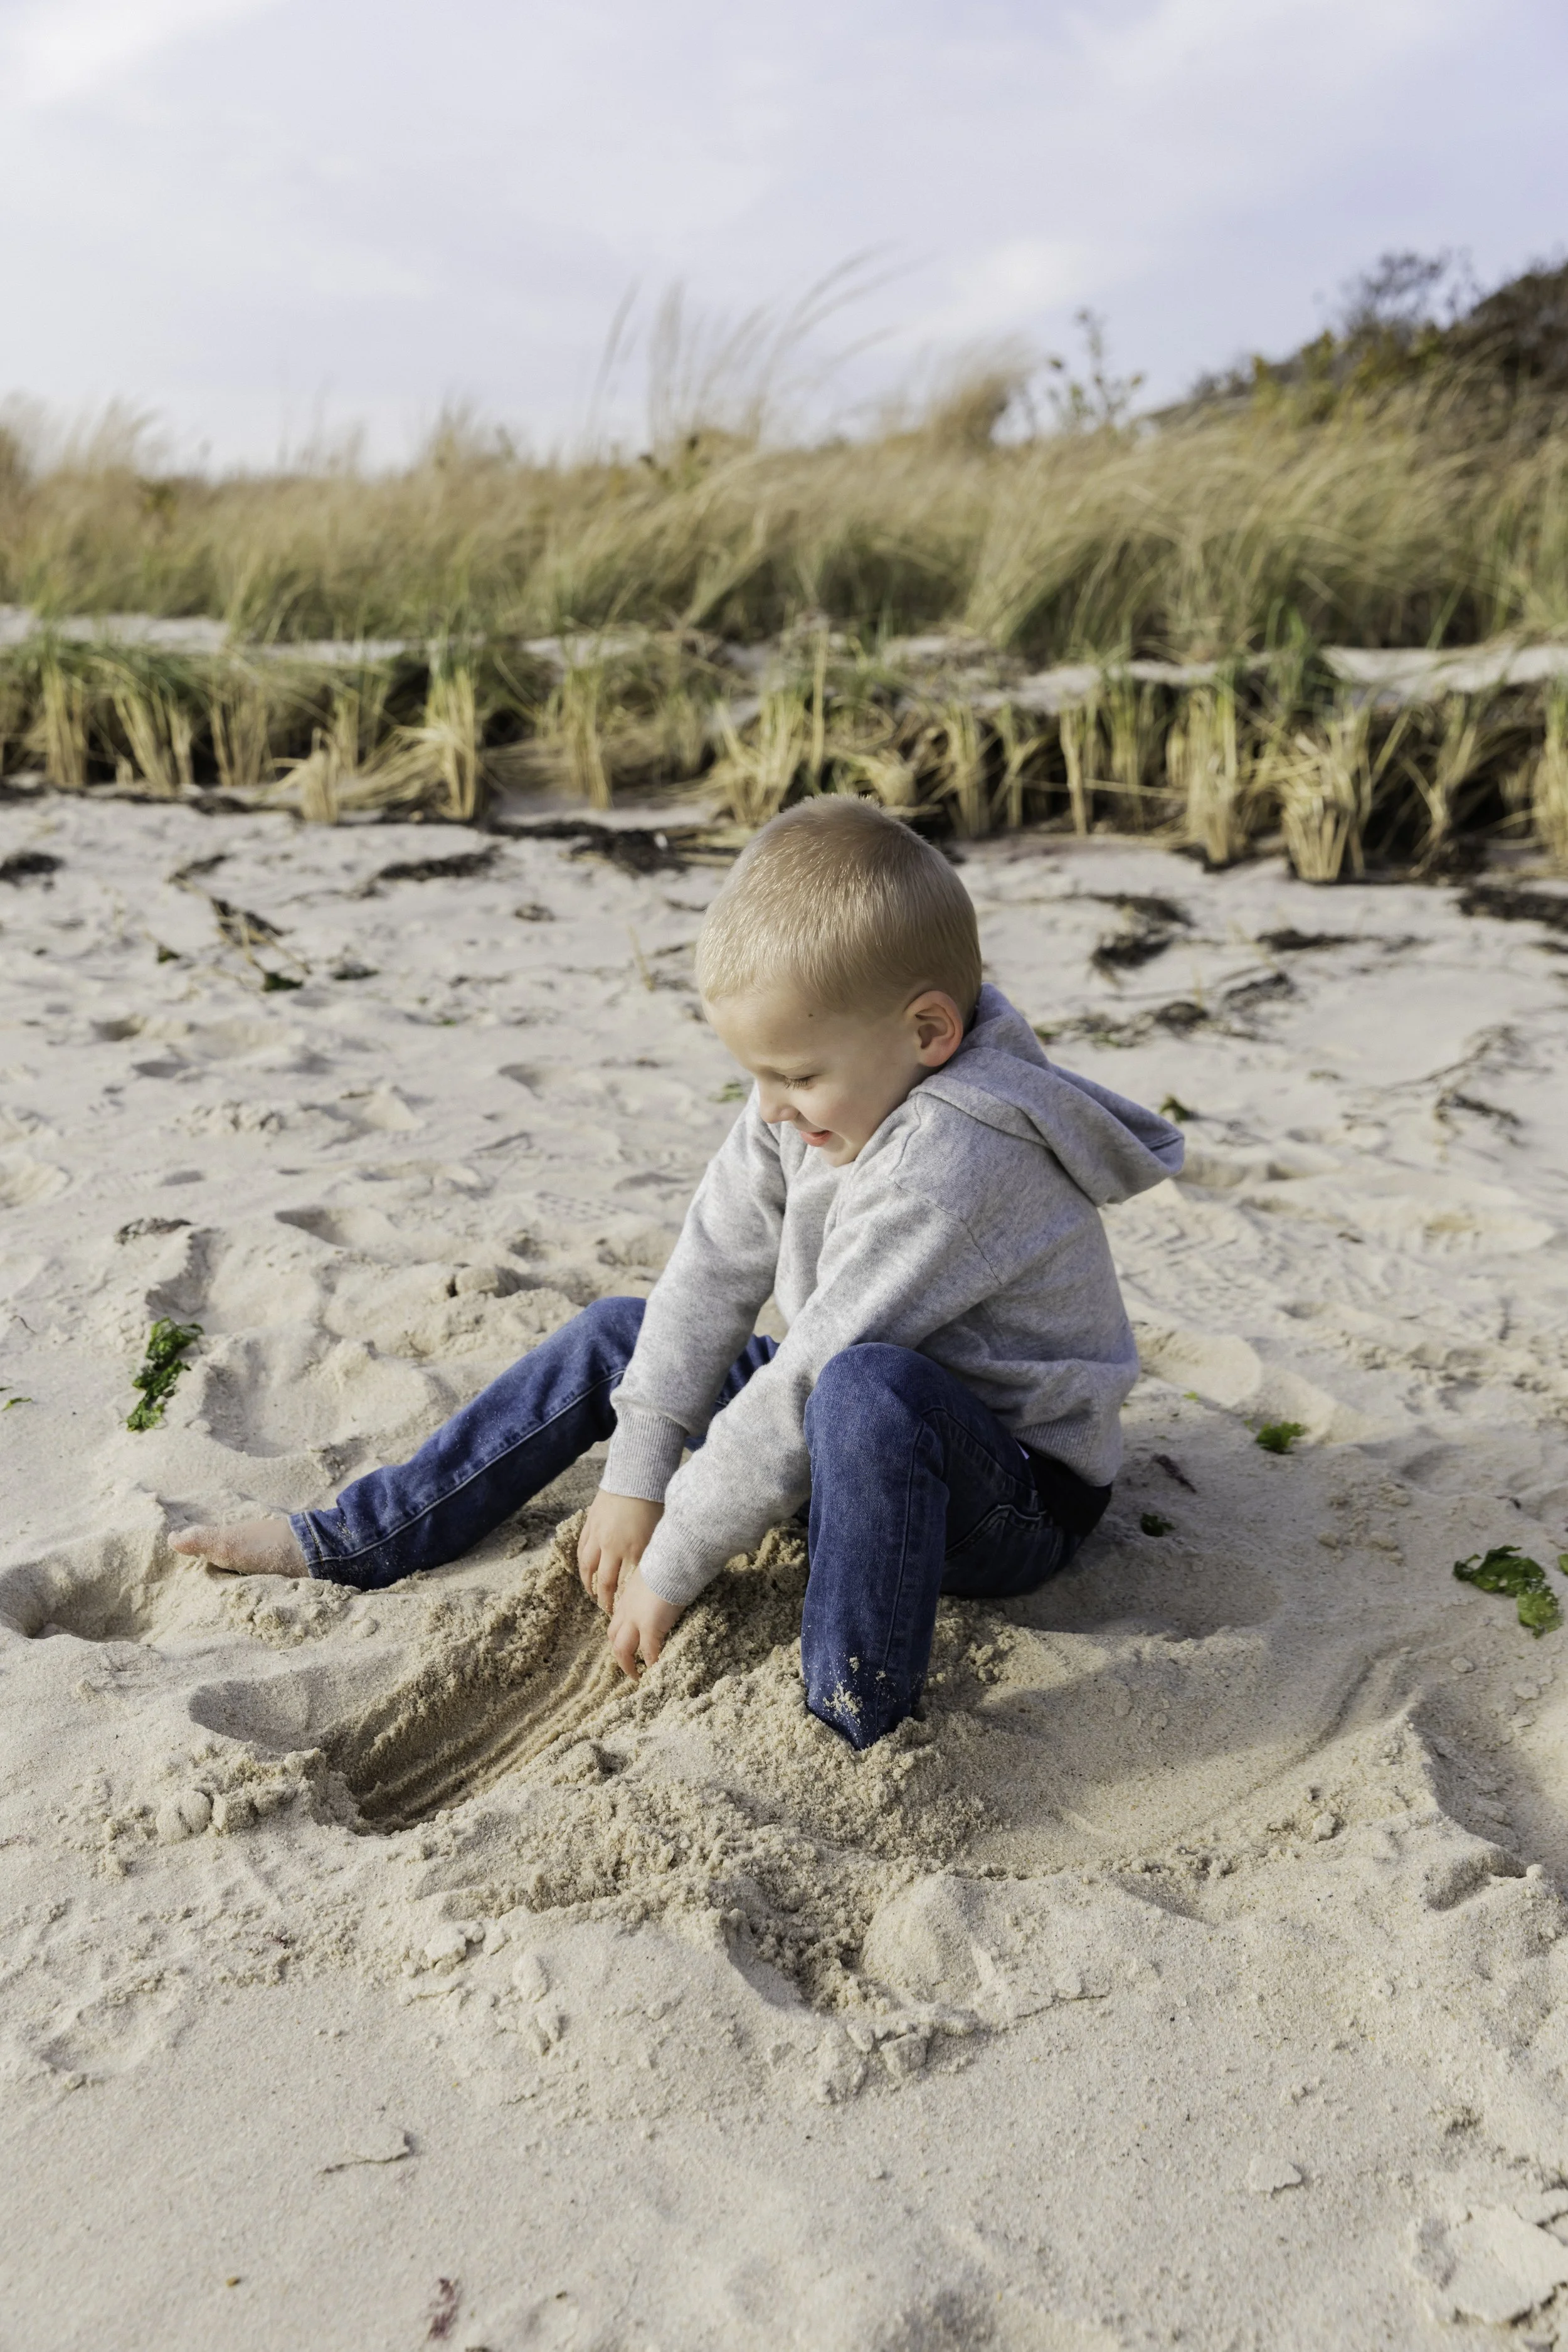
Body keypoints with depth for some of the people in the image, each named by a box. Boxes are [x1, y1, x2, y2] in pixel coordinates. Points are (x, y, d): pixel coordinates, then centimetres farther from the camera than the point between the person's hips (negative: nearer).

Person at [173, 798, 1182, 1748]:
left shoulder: (951, 1163, -32)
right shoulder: (822, 1095, -6)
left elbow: (811, 1374, -31)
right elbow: (713, 1271, -4)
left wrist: (673, 1563, -23)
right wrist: (634, 1476, -7)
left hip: (1012, 1504, -8)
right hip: (867, 1456, 8)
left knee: (868, 1388, -41)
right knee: (618, 1335, 6)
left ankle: (854, 1733, -31)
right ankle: (348, 1545, 12)